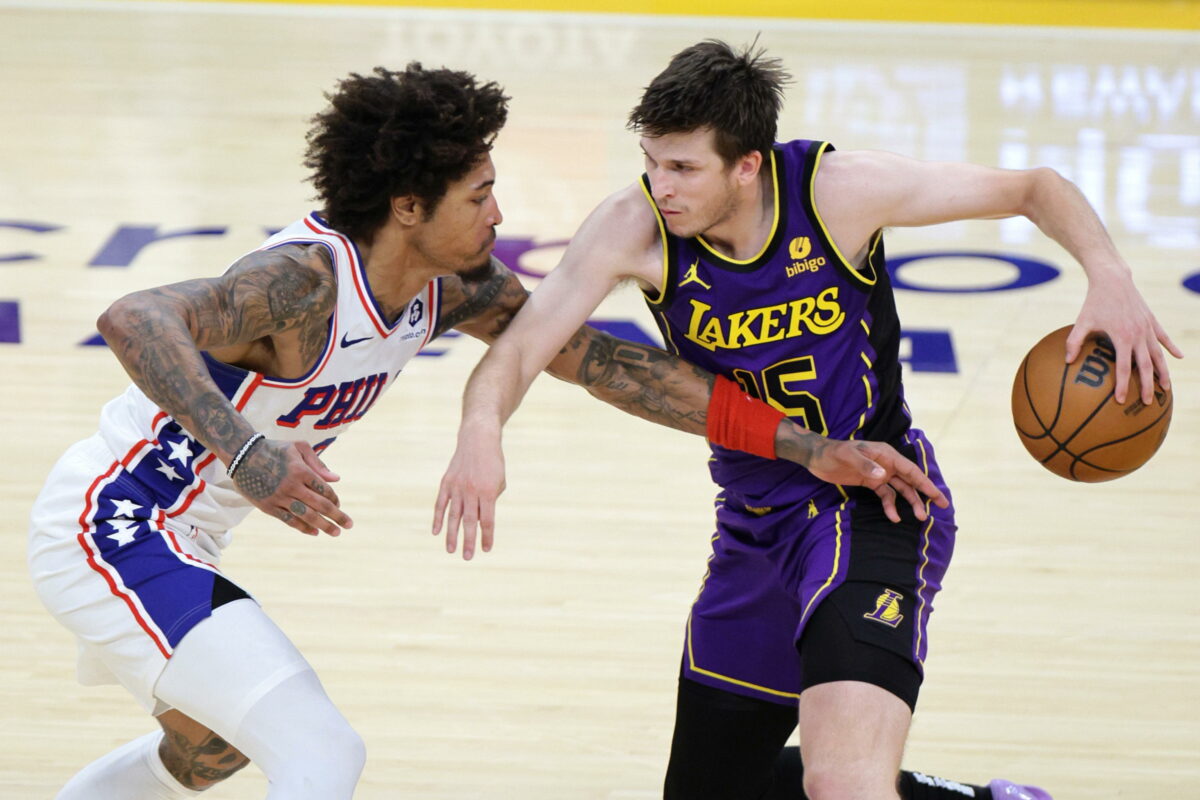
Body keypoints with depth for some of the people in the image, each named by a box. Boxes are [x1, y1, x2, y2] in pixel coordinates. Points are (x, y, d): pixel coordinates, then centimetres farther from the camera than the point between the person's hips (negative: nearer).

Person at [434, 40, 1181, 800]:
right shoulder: (635, 226, -15)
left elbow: (1033, 187, -9)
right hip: (756, 521, 6)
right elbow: (521, 346, -21)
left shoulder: (840, 189, -20)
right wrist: (483, 426, -45)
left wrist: (1108, 273, -28)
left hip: (874, 504, -5)